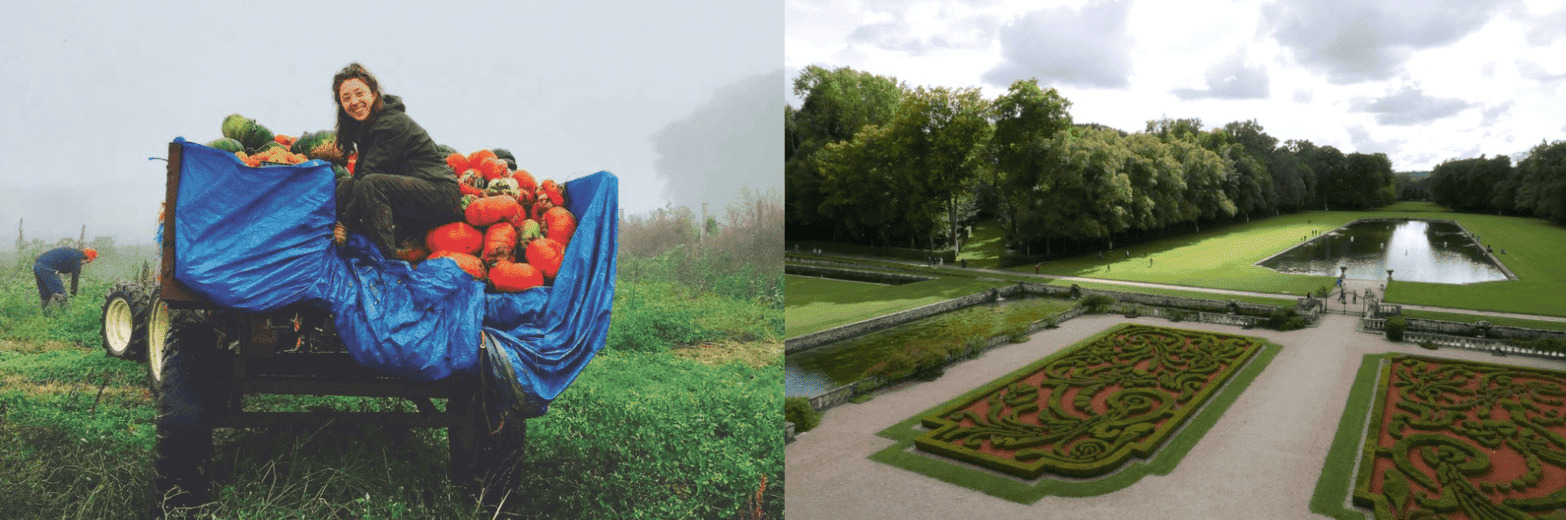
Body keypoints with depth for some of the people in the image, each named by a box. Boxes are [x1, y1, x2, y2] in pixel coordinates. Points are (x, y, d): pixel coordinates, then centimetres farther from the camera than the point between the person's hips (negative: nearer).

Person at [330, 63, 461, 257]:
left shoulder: (394, 123, -15)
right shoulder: (367, 124, 13)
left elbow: (369, 176, -17)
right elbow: (360, 172, 14)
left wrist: (344, 222, -14)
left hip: (442, 196, -9)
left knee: (370, 184, -28)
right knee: (345, 185, 3)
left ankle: (388, 257, -25)